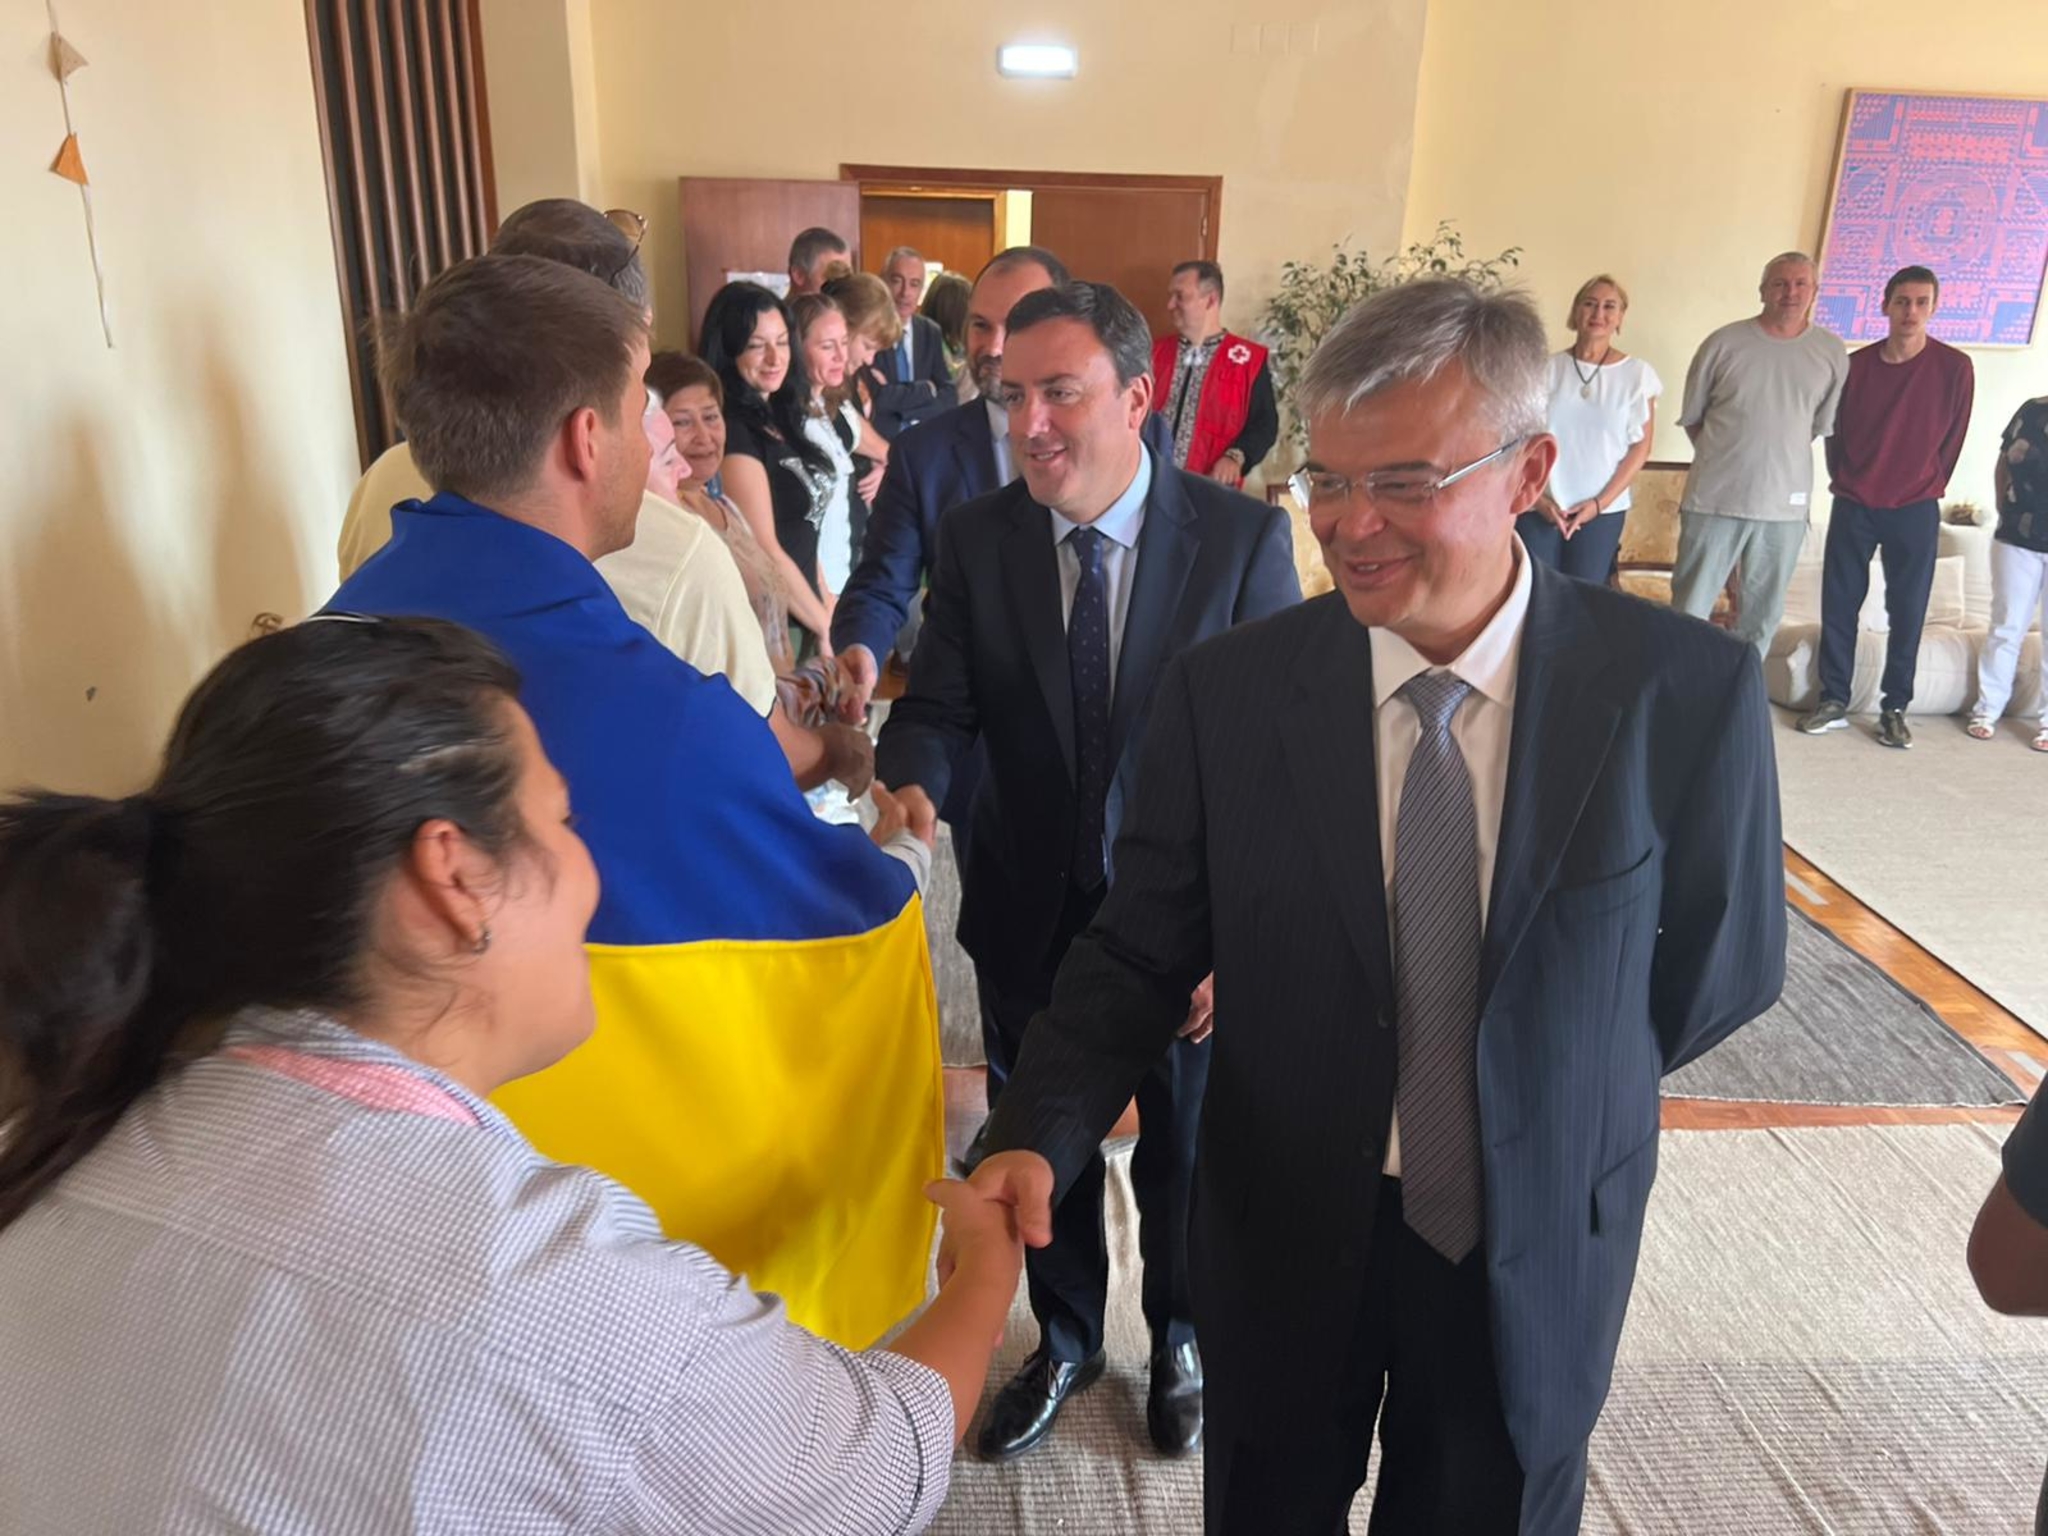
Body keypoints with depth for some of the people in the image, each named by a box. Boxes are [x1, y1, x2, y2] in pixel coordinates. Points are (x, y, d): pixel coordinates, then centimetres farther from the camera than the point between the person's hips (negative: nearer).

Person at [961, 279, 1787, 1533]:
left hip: (1540, 1241, 0)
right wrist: (1039, 1140, -24)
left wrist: (1551, 1094, 2)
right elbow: (1142, 954, -10)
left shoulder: (1688, 689, -15)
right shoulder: (1226, 691, -14)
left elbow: (1728, 957, -2)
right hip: (1286, 1230, 0)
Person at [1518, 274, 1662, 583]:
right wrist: (1536, 497, -6)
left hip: (1602, 511, 0)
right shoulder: (1546, 368, 1)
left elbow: (1640, 447, 3)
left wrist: (1600, 502, -5)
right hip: (1538, 507, 0)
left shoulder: (1637, 374, 1)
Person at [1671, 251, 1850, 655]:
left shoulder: (1832, 353, 1)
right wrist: (1722, 459, 5)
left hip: (1786, 505, 2)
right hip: (1714, 499, -2)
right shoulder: (1724, 343, -4)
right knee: (1689, 608, 2)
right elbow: (1691, 417, 5)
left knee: (1762, 614, 12)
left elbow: (1823, 424, 12)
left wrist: (1777, 452, 9)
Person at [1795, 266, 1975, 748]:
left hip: (1915, 511, -1)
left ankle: (1895, 708, 12)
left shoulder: (1954, 368, -5)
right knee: (1838, 605, 3)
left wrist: (1923, 490, 4)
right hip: (1853, 506, 2)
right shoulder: (1856, 365, 0)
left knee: (1907, 612, 2)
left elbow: (1953, 439, 1)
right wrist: (1843, 483, 7)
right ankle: (1834, 700, 14)